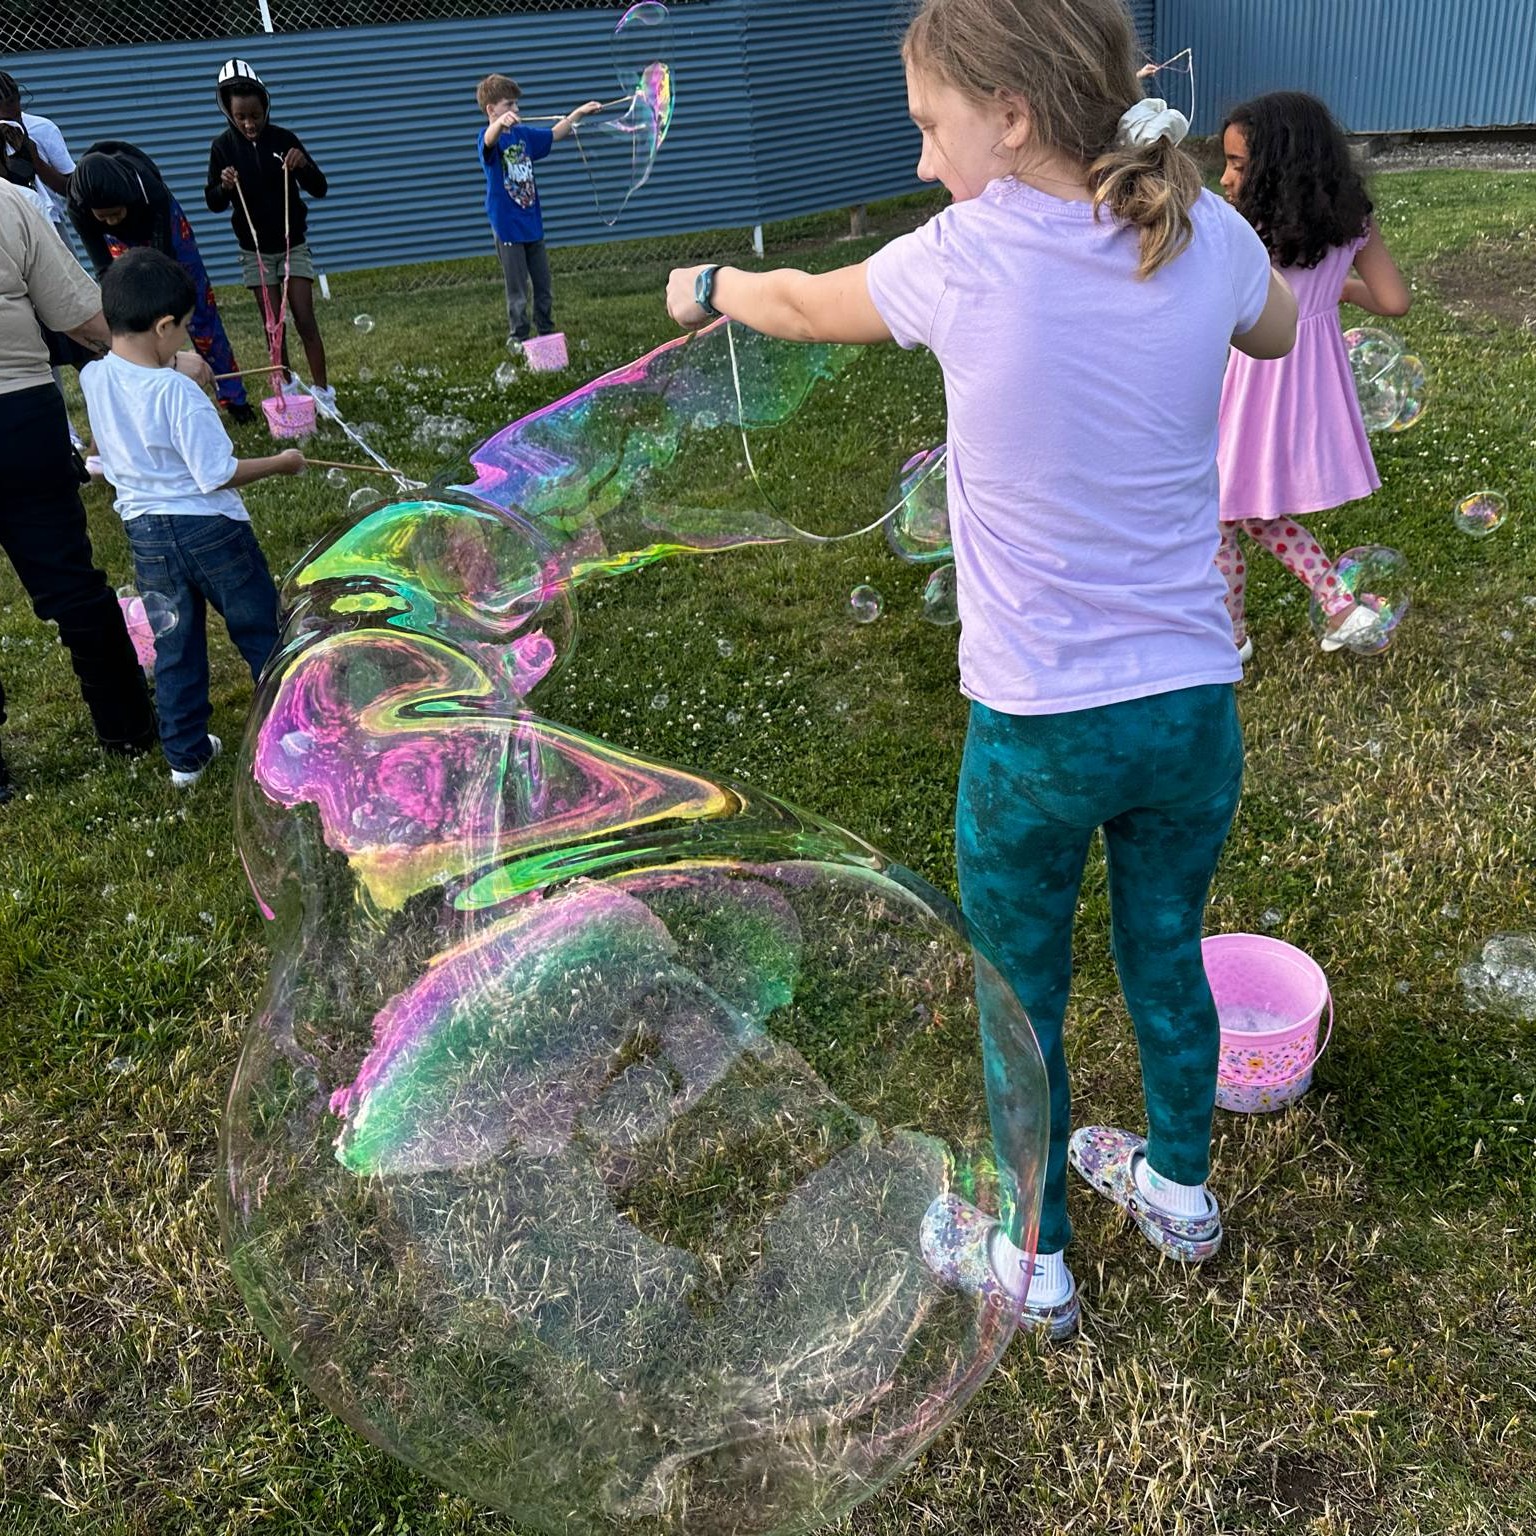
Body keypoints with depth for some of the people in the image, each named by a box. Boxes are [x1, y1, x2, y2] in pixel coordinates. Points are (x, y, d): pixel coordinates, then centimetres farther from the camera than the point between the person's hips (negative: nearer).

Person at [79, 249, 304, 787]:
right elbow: (219, 475, -20)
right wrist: (281, 462, -7)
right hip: (209, 529, -6)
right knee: (262, 633, 11)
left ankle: (185, 754, 23)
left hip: (144, 533, 6)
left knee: (174, 646, 16)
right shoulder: (178, 392, -23)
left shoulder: (93, 379, -4)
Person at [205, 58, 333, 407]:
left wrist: (304, 165, -24)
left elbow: (319, 189, -3)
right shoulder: (223, 146, -6)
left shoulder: (283, 139, -7)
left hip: (293, 243, 0)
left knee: (305, 318, -5)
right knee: (273, 325, 2)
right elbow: (214, 204, -1)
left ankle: (322, 390, -2)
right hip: (255, 249, 1)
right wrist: (224, 187, -24)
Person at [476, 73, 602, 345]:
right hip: (507, 227, -7)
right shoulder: (488, 137, -12)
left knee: (544, 288, 14)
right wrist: (501, 123, -59)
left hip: (532, 223, 7)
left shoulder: (523, 134, 10)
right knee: (518, 292, -1)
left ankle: (547, 334, 27)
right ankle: (518, 341, 10)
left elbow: (554, 135, 23)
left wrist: (578, 113, 13)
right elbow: (490, 139, -37)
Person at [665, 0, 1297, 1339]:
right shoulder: (1209, 242, -5)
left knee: (1023, 997, 17)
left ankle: (1033, 1263, 36)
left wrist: (712, 289, 27)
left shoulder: (963, 263, -14)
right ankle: (1179, 1188, 48)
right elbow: (1276, 332, 19)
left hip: (1038, 727, -3)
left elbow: (808, 306, 7)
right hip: (1195, 707, 4)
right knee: (1168, 956, 24)